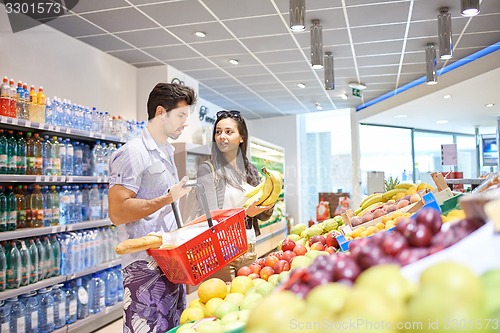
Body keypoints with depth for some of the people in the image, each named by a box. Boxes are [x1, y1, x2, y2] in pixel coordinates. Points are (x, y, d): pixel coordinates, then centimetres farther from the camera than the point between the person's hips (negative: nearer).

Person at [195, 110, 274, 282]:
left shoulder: (250, 169, 9)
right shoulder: (207, 169, -6)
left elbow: (263, 217, 13)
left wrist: (269, 204, -7)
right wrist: (244, 212, -24)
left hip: (249, 249, 5)